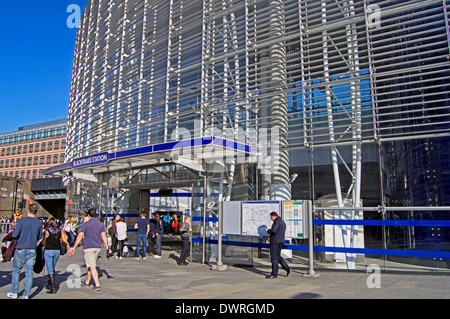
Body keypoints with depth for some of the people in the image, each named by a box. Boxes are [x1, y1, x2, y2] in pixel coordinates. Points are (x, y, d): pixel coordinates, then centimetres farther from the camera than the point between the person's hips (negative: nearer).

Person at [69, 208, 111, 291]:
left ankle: (97, 285, -11)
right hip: (98, 248, 5)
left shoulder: (86, 224, -6)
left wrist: (74, 247, -1)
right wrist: (107, 248, 6)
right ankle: (87, 282, 34)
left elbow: (80, 236, -7)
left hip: (89, 248, -5)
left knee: (92, 267, -5)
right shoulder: (101, 224, 7)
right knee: (91, 265, 20)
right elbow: (104, 236, 3)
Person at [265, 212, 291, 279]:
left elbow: (273, 230, -25)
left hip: (275, 242, -10)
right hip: (281, 241, 10)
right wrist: (271, 237, 18)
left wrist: (268, 230, -5)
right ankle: (287, 268, 12)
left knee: (274, 257, -3)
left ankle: (274, 274, 2)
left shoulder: (277, 221, -13)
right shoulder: (282, 222, 19)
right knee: (278, 256, 18)